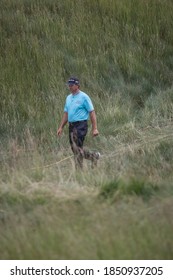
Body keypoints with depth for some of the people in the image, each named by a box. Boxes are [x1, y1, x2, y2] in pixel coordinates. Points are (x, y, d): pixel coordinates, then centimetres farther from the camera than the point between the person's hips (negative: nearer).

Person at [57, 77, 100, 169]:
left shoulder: (84, 97, -7)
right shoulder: (68, 98, 15)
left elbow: (92, 112, -8)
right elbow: (66, 114, 21)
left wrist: (94, 128, -13)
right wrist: (61, 127, 14)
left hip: (81, 125, -8)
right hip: (71, 125, 8)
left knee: (78, 149, -10)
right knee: (75, 149, 9)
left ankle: (79, 170, 0)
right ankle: (94, 156, 26)